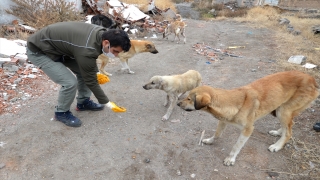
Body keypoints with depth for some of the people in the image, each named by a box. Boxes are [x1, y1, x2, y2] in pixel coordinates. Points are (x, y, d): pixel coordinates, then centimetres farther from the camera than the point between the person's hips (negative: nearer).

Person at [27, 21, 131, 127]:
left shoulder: (101, 34, -11)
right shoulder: (87, 50, -36)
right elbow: (91, 81, -23)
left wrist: (96, 73, 0)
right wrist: (106, 102, -13)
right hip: (38, 51, -8)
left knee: (84, 72, 3)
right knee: (70, 82, -20)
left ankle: (83, 102, 23)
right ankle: (61, 112, 7)